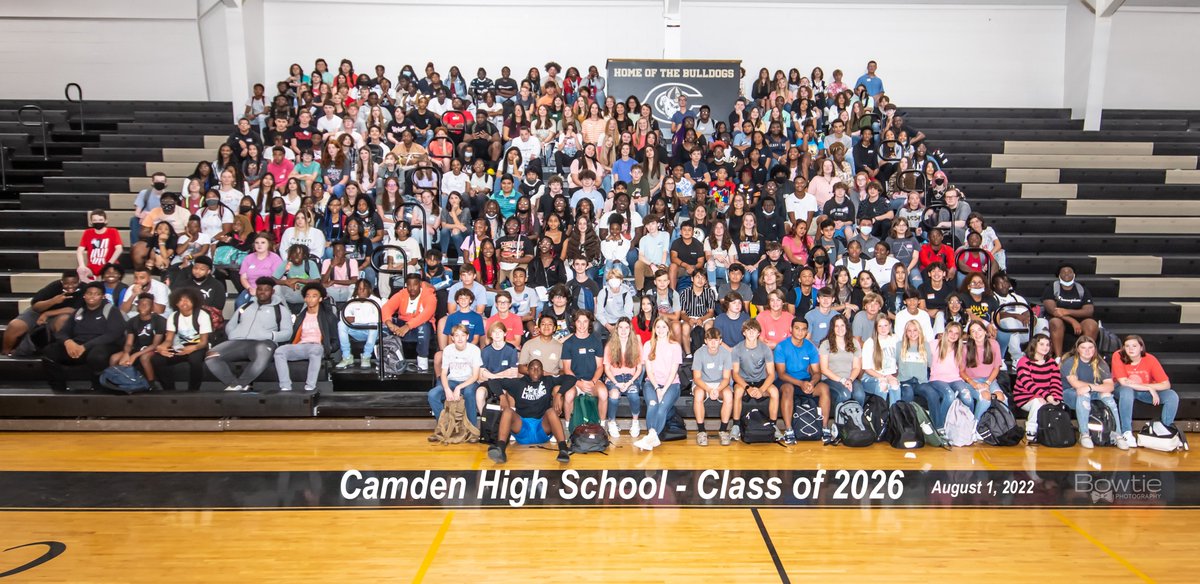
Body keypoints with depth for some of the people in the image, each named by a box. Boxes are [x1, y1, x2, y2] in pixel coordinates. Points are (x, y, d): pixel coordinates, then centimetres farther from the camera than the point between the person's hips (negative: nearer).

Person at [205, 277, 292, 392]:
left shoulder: (280, 310, 17)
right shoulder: (245, 307, 29)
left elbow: (287, 332, 7)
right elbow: (230, 325, 28)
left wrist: (271, 336, -11)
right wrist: (233, 335, 5)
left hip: (262, 342, -4)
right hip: (238, 341, 4)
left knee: (263, 357, -42)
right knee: (211, 357, -24)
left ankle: (237, 385, -26)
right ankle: (242, 386, -24)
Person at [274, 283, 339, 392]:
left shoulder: (328, 316, 13)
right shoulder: (300, 316, 25)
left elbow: (335, 342, 10)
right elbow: (294, 337, 21)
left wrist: (327, 349, -8)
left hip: (317, 348, -4)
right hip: (300, 347, 4)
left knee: (315, 350, -41)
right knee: (279, 351, -26)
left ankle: (310, 388, -43)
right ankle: (285, 388, -34)